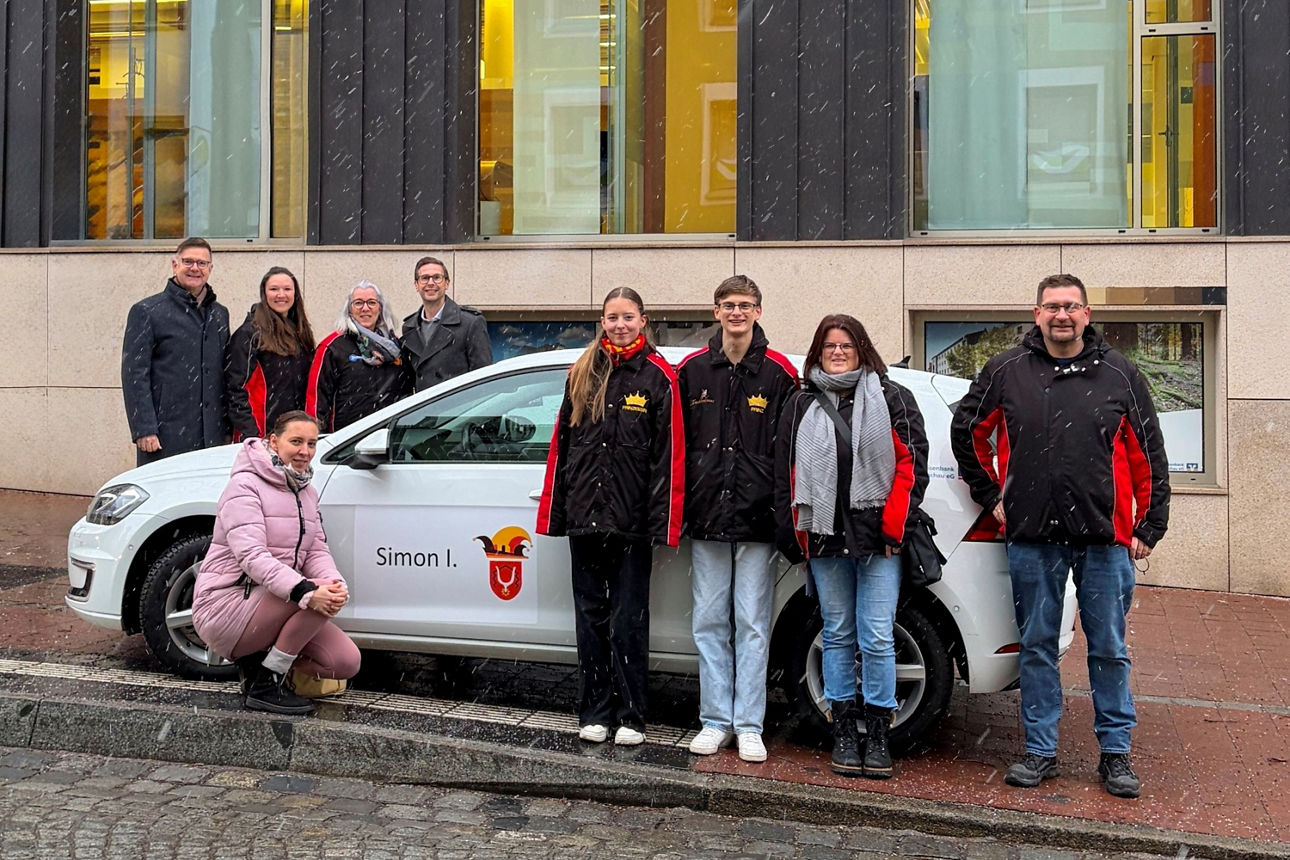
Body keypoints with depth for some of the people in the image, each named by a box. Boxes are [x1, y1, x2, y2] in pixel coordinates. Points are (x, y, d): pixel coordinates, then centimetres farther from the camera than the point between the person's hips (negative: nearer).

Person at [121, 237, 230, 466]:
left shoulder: (220, 314, 17)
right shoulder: (146, 311, 0)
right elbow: (134, 376, -5)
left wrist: (228, 425, 13)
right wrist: (143, 430, -13)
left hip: (213, 438, 5)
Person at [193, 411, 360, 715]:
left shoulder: (307, 492, 12)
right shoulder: (245, 485, -13)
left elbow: (317, 551, 5)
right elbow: (252, 556, -26)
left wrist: (336, 585, -19)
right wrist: (306, 592, -39)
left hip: (268, 605, 8)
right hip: (226, 604, -7)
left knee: (347, 662, -8)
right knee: (316, 595, -30)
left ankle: (257, 658, 11)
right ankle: (265, 686, -15)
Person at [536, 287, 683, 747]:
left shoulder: (658, 377, -1)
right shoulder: (582, 374, 11)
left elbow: (668, 455, -6)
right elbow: (561, 446, 13)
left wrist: (662, 523, -12)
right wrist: (554, 511, 8)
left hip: (631, 520, -4)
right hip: (585, 518, 4)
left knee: (629, 620, 2)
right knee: (591, 615, 10)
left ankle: (631, 717, 12)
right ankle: (594, 713, 19)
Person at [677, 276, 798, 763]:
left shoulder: (779, 373, 1)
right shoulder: (693, 370, 8)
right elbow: (677, 443, 10)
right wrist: (676, 507, 5)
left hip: (757, 520, -2)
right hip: (706, 520, 2)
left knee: (752, 624, 3)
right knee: (710, 622, 7)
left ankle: (749, 726, 11)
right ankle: (716, 720, 17)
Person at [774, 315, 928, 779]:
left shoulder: (891, 398, 6)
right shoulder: (801, 406, 13)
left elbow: (911, 463, 1)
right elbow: (785, 473, 12)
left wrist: (894, 526, -8)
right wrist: (792, 532, 5)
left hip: (878, 539, -2)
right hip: (825, 538, 3)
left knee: (876, 639, -4)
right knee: (838, 636, 9)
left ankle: (878, 734, 7)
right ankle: (844, 732, 17)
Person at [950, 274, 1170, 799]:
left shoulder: (1118, 375, 3)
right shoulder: (1006, 372, 3)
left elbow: (1148, 457, 6)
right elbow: (966, 431, 15)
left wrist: (1149, 527, 3)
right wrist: (990, 496, 11)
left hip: (1104, 538, 0)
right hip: (1032, 538, 1)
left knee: (1109, 650, 7)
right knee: (1037, 646, 8)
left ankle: (1115, 752, 20)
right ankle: (1040, 750, 19)